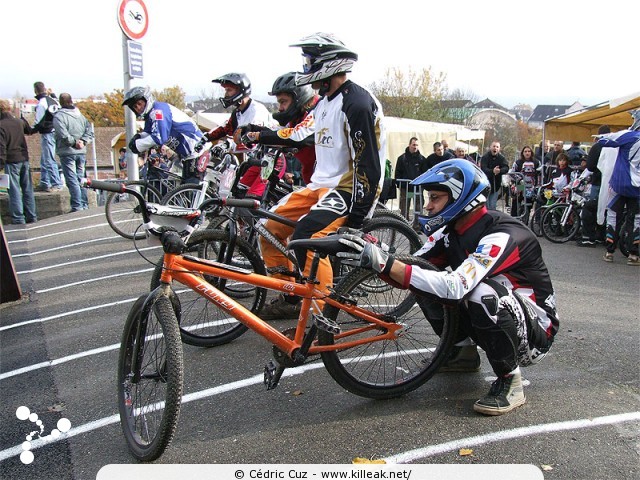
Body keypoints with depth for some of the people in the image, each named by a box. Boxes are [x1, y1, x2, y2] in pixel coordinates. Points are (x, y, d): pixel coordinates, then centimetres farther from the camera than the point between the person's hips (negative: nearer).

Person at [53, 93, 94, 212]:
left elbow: (63, 135, -20)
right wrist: (83, 141, -2)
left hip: (67, 152, -6)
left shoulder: (59, 116, -10)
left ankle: (77, 206, -7)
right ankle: (85, 205, 17)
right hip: (81, 152, 6)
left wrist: (74, 142, -6)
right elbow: (90, 130, 9)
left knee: (72, 180, -4)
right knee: (81, 178, 14)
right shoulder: (80, 115, 10)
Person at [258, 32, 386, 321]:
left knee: (306, 237, -30)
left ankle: (320, 316, -19)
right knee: (271, 227, 4)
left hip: (349, 188, -10)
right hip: (321, 184, 10)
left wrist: (358, 213, -22)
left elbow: (368, 163, -21)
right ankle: (290, 298, 15)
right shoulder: (324, 103, 15)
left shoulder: (357, 103, -16)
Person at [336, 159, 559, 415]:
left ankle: (510, 382, -14)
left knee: (483, 291, -36)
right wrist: (374, 257, -27)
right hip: (494, 319, 8)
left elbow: (456, 286, -42)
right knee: (428, 283, -6)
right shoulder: (452, 231, -3)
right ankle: (463, 351, 15)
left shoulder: (502, 235, -28)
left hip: (534, 332, -7)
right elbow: (411, 273, -9)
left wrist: (384, 262, -46)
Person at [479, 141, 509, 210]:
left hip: (496, 185, 3)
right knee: (485, 206, -3)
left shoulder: (501, 158, 3)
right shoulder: (485, 157, -7)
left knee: (493, 206, 4)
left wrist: (499, 171, -33)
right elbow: (483, 169, -22)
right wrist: (492, 171, -41)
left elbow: (506, 168, -11)